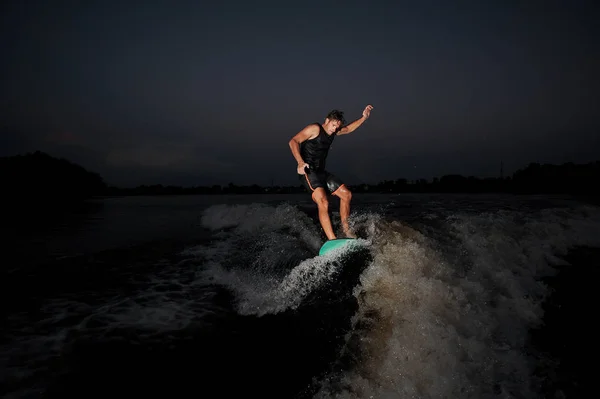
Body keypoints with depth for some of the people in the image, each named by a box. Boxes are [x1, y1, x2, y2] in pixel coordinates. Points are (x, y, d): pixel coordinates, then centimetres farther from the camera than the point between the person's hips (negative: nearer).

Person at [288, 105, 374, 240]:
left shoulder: (333, 131, 15)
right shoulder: (315, 128, -9)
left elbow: (349, 129, 34)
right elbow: (293, 141, -17)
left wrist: (364, 118, 22)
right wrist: (300, 162, -30)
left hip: (321, 172, 9)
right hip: (308, 171, -9)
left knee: (346, 194, 10)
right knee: (323, 203, -26)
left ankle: (345, 229, 20)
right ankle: (332, 240, -32)